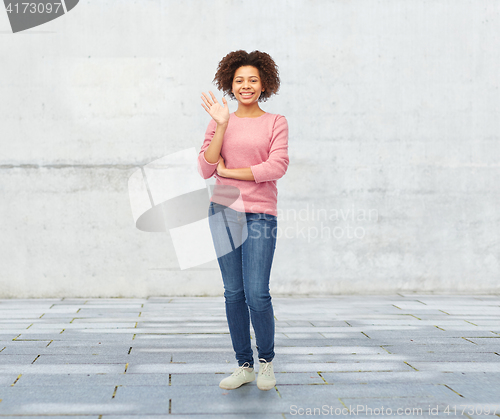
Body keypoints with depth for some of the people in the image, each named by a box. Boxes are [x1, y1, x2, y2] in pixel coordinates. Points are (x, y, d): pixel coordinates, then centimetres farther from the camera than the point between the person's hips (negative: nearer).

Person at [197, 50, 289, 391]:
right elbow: (206, 169, -2)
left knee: (257, 294, -9)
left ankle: (266, 359, 15)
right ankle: (244, 365, 17)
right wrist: (221, 125, -10)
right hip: (224, 210, 3)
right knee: (234, 294, 5)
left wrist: (229, 171, -6)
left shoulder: (276, 122, 4)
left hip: (260, 215, -2)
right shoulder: (219, 123, 10)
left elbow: (277, 167, -9)